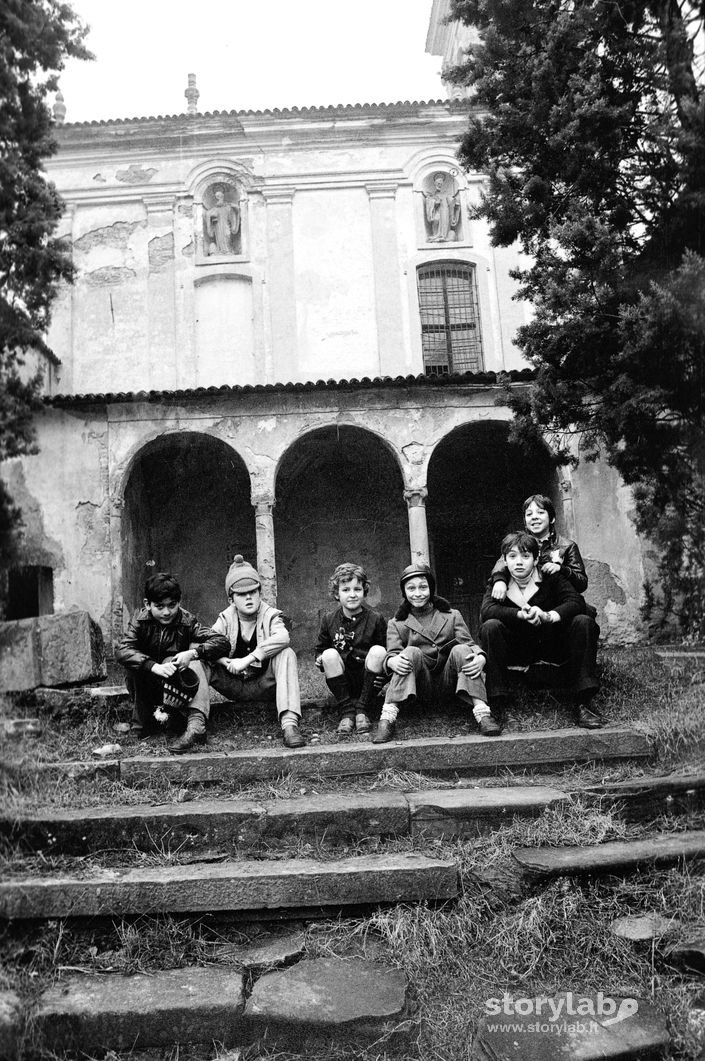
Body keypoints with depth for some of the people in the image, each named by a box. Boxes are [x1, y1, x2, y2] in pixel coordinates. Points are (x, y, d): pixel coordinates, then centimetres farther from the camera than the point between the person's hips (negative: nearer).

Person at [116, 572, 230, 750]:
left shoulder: (187, 621, -12)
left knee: (196, 648, -26)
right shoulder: (140, 620, -11)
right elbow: (121, 651, -28)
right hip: (146, 688, 0)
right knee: (134, 660, -28)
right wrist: (155, 666, -43)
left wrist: (193, 653, -36)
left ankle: (196, 724, -42)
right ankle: (142, 721, -15)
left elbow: (222, 641, -19)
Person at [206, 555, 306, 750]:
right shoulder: (225, 619, 2)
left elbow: (282, 637, -29)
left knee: (286, 654, -30)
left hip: (265, 685, -2)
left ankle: (289, 722, -40)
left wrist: (248, 659, -34)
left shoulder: (270, 615, -6)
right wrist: (227, 662, -31)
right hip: (235, 687, 2)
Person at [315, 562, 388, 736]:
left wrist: (385, 670, -19)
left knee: (378, 650, -26)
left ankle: (362, 710, -17)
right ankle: (347, 711, -18)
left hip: (368, 682, -1)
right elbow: (320, 649, 11)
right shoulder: (329, 619, 0)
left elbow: (388, 653, 0)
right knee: (329, 654, -25)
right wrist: (319, 660, -12)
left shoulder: (376, 619, -4)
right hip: (341, 681, 1)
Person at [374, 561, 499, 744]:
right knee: (411, 652, -27)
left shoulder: (452, 616, 16)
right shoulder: (397, 624, 13)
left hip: (449, 681, 1)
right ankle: (388, 716, -37)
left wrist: (480, 657, -20)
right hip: (419, 686, -1)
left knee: (460, 650, -24)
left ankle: (482, 712, -34)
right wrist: (392, 661, -27)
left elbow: (469, 644, 4)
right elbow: (392, 653, -1)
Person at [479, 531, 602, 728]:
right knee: (490, 627, -28)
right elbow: (486, 610, -22)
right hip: (516, 650, -1)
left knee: (584, 622, -23)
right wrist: (520, 614, -38)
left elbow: (576, 602, -17)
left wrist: (547, 616, -36)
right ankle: (494, 703, -26)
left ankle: (582, 704, -22)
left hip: (553, 646, 1)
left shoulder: (550, 576, -3)